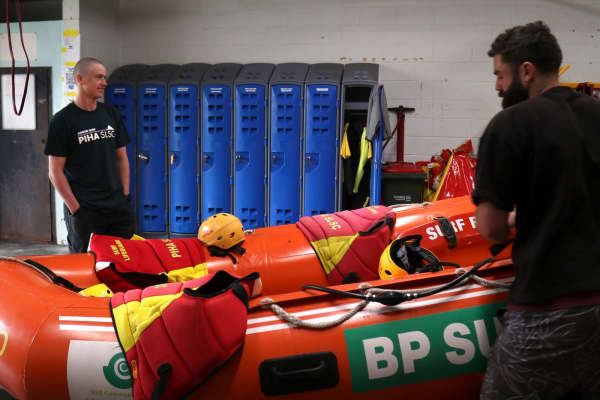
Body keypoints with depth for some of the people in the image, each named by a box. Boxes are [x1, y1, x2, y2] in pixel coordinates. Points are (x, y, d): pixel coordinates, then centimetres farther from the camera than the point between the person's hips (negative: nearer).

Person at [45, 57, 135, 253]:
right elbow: (55, 172, -6)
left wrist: (125, 195, 6)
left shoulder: (111, 114, 11)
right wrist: (75, 208, -11)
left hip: (116, 206, 5)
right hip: (83, 210, -4)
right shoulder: (62, 121, -4)